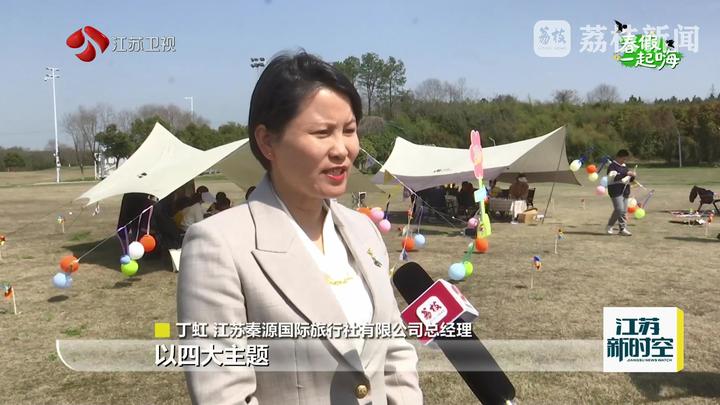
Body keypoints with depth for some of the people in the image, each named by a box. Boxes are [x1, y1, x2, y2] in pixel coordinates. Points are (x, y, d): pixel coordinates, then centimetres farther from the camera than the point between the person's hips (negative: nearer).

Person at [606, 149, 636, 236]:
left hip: (625, 191, 8)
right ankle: (610, 226, 3)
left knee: (624, 211, 5)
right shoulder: (612, 166, -6)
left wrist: (632, 177, 1)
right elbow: (614, 177, -21)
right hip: (616, 191, -8)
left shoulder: (624, 166, 19)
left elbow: (628, 178, 24)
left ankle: (623, 229, 9)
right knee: (619, 209, -14)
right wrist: (626, 173, -25)